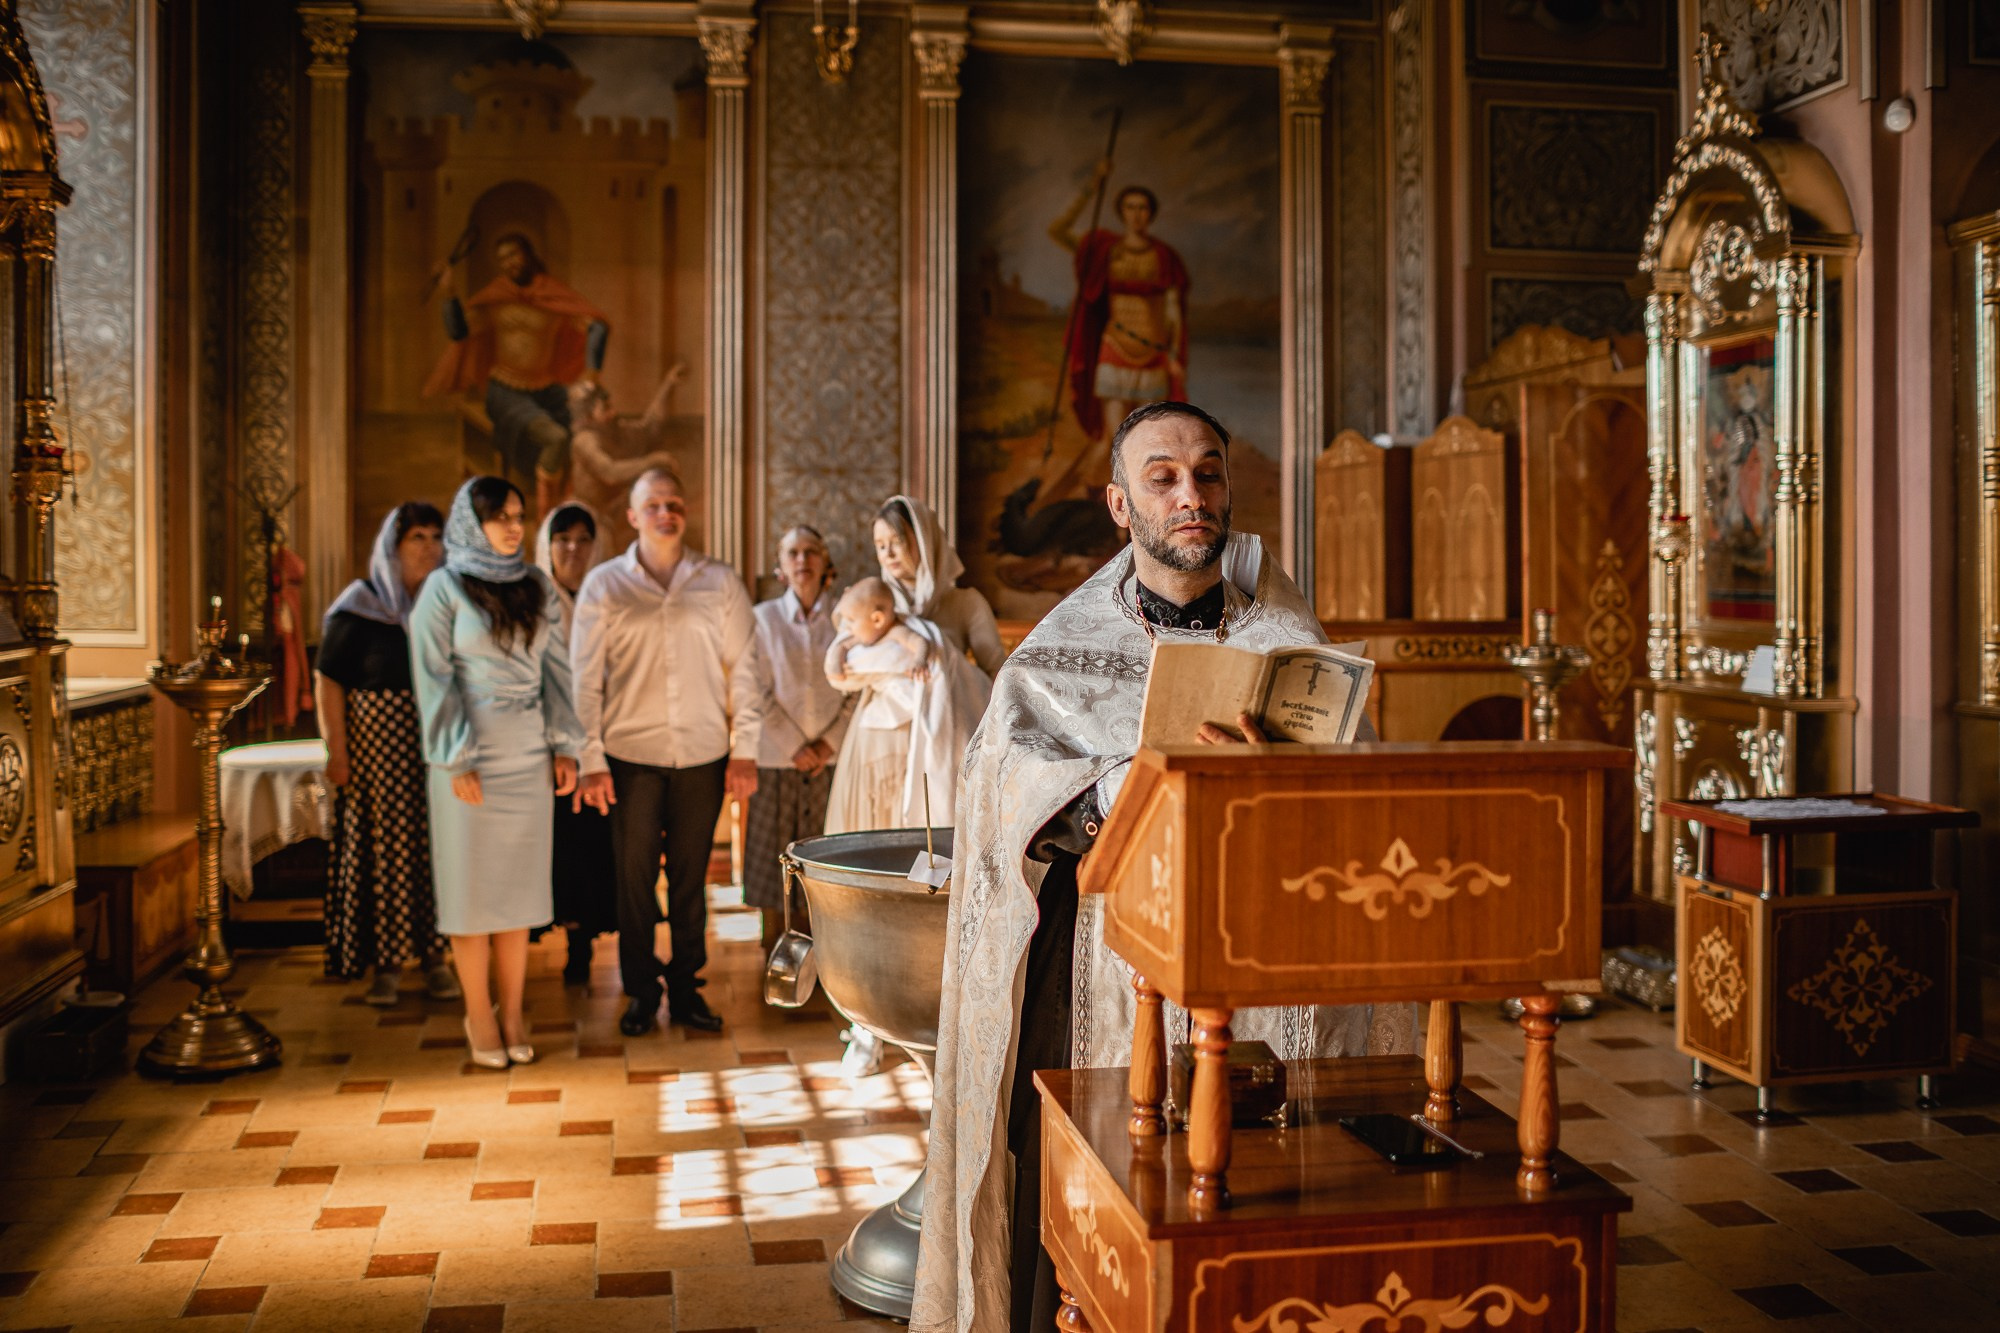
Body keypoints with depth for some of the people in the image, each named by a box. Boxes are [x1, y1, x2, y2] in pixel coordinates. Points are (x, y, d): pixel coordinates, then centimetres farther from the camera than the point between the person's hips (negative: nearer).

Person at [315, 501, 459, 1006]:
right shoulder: (360, 606, -2)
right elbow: (328, 681, -4)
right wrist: (337, 752, -10)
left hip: (438, 748, 3)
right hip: (378, 744, -3)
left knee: (434, 848, 4)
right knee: (383, 848, 0)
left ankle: (434, 957, 14)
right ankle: (386, 964, 10)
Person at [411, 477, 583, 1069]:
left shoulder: (537, 587, 9)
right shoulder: (445, 588, -3)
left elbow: (556, 669, 10)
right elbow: (434, 678, -6)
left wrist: (564, 745, 3)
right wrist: (458, 760, -12)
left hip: (529, 754, 4)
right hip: (471, 755, -4)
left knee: (520, 880, 7)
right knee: (471, 881, 3)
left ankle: (512, 1011, 16)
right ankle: (478, 1014, 14)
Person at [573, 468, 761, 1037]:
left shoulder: (719, 582, 5)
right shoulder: (604, 584, 3)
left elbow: (742, 668, 6)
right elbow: (586, 677, 3)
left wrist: (745, 749, 1)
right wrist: (591, 759, -3)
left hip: (703, 755, 1)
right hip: (631, 755, -1)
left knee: (690, 877, 8)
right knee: (634, 876, 4)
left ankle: (685, 987, 21)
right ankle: (641, 991, 19)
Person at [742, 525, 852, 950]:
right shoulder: (763, 618, 2)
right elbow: (759, 692, -3)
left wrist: (830, 741, -8)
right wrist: (795, 746, -9)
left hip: (831, 758, 1)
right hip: (776, 757, -1)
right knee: (773, 851, 3)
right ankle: (774, 954, 15)